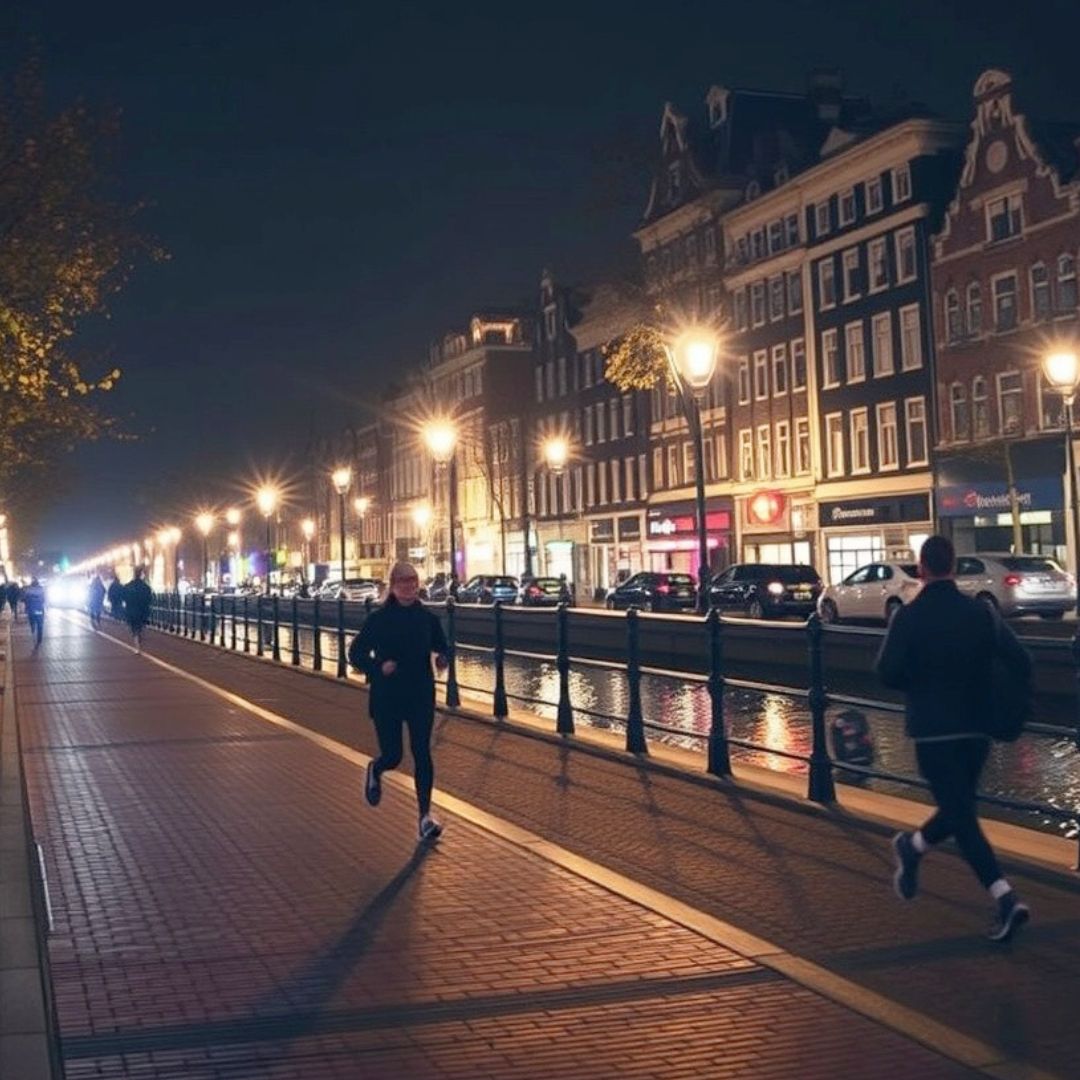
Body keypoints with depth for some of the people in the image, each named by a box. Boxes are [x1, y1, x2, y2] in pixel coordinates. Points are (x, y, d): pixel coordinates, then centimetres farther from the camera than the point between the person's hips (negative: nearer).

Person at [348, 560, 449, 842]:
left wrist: (443, 658, -8)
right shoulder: (379, 619, -6)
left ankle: (426, 818, -3)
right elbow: (356, 653, -3)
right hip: (387, 699, -1)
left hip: (421, 697, 1)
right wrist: (378, 667, -21)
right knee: (392, 756, 5)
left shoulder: (428, 618, 1)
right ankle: (375, 772, 43)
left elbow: (441, 646, 15)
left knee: (422, 753, -6)